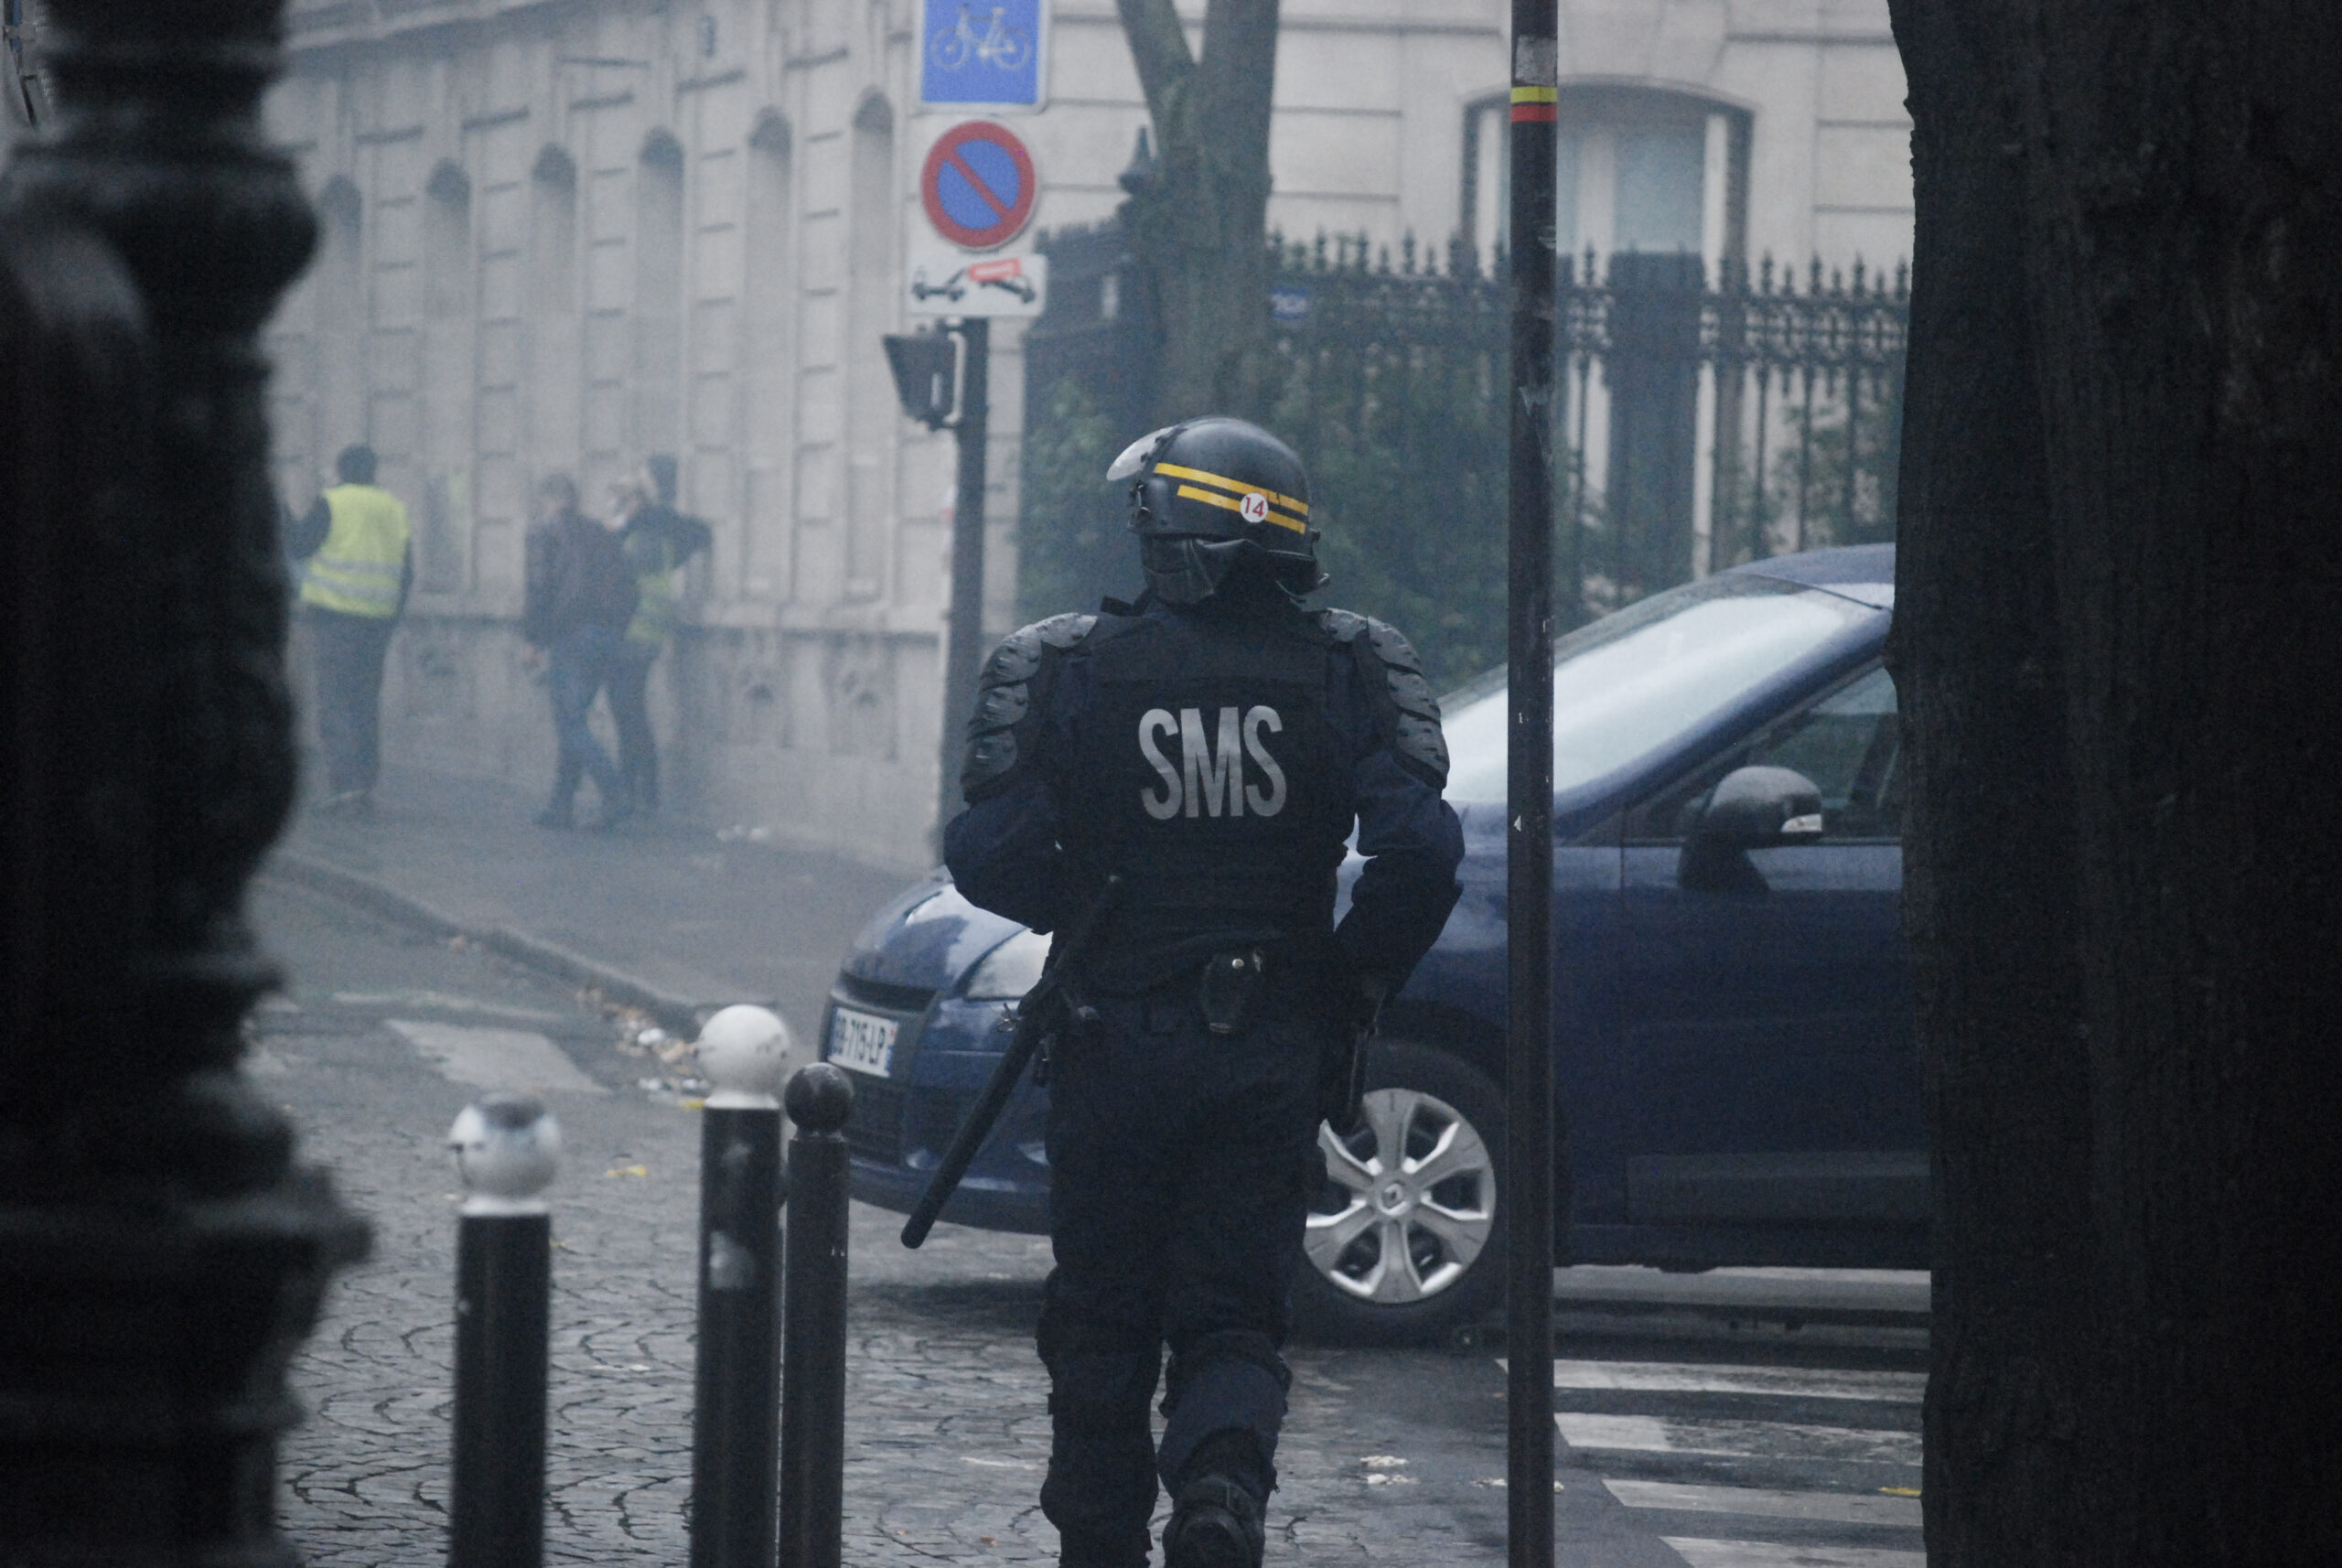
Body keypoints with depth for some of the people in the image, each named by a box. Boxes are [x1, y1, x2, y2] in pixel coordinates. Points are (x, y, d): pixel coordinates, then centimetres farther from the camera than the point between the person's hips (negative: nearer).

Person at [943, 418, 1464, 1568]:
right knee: (1233, 1316, 7)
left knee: (1103, 1320, 14)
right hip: (1273, 1051, 1)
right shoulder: (1347, 671, -3)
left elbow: (986, 855, -10)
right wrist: (1355, 979, 4)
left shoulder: (1066, 669, -6)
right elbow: (1420, 846, -12)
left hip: (1118, 1041, -1)